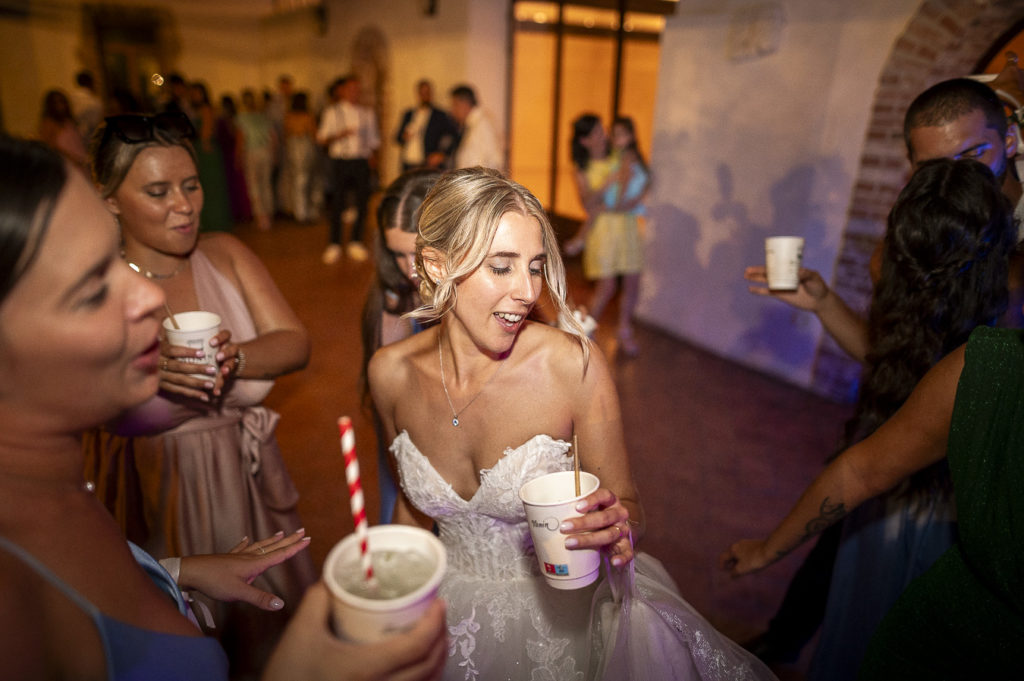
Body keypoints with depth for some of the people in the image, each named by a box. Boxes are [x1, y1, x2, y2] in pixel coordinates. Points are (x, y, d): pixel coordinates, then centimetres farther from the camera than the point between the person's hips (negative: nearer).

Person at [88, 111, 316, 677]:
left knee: (265, 625, 19)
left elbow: (295, 343, -5)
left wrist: (236, 358, -23)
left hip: (248, 478, 3)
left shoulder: (224, 254, 0)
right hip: (155, 490, -3)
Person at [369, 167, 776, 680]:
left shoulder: (571, 364, -24)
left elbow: (629, 508, -13)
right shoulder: (390, 372, -14)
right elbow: (413, 500, 3)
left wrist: (617, 526, -35)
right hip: (454, 610, 2)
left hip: (563, 612, -1)